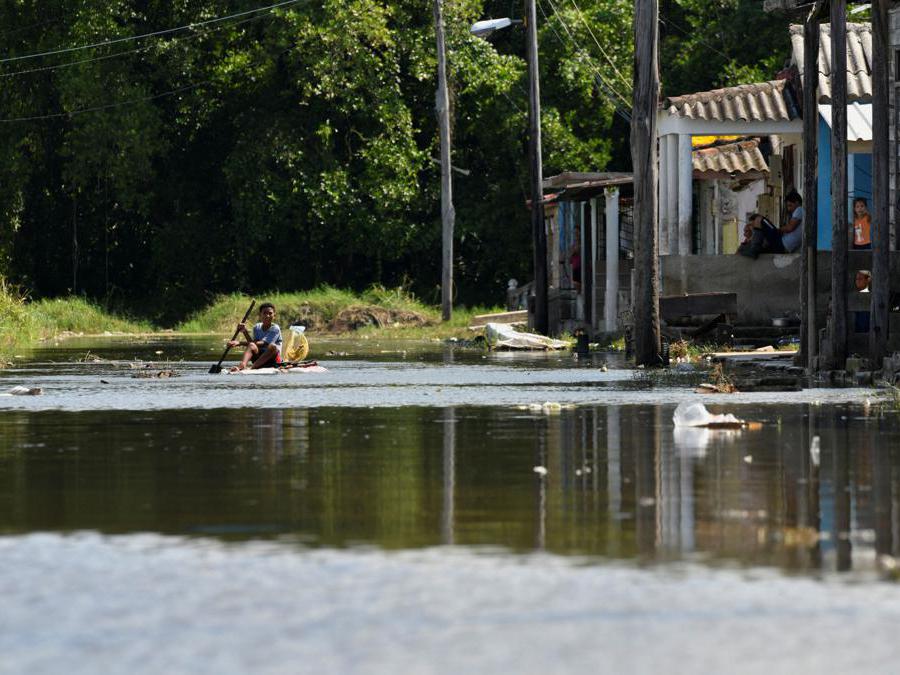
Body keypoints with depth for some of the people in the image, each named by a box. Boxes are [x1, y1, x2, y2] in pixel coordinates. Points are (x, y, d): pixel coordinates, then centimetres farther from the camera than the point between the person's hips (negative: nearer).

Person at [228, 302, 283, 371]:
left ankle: (252, 368, -47)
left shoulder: (275, 329, -9)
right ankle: (242, 365, -54)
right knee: (251, 346, -24)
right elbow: (253, 343, -6)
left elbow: (262, 344, -20)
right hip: (258, 357, 4)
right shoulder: (257, 328, 8)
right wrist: (245, 332, -20)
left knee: (272, 346, -33)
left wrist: (240, 343, -25)